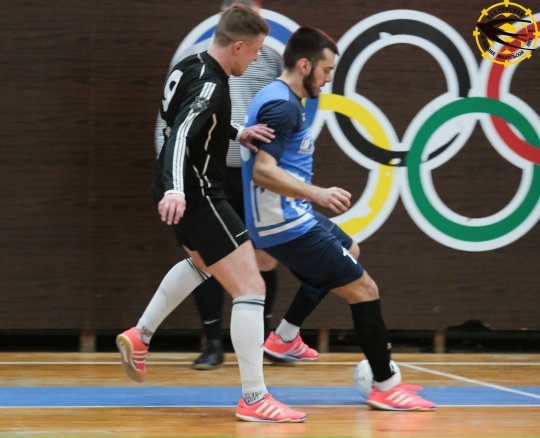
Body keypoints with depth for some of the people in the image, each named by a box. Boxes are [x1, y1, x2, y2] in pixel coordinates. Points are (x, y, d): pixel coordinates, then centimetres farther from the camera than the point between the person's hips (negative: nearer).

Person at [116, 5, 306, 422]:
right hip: (195, 195, -11)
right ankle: (254, 398, -15)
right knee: (251, 286, -12)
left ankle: (140, 337, 44)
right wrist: (175, 189, -50)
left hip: (188, 193, 11)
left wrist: (238, 134, 9)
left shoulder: (193, 68, 8)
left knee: (202, 261, 38)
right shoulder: (211, 86, -21)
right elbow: (180, 135, -35)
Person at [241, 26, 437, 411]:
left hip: (294, 216, 11)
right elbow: (263, 171, -29)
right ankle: (386, 386, -2)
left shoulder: (277, 98, 12)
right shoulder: (283, 106, -20)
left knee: (349, 250, 33)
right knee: (365, 291, -8)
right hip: (288, 224, -11)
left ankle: (285, 337, 29)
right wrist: (318, 194, -36)